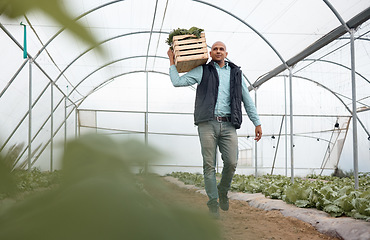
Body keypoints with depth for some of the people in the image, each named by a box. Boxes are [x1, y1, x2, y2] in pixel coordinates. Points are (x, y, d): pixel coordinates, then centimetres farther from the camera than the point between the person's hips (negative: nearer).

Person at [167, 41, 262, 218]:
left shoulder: (235, 73, 18)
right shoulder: (202, 71, 13)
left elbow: (247, 100, 19)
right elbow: (177, 81, 9)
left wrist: (257, 123, 15)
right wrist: (172, 61, 12)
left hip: (228, 125, 2)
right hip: (208, 124, -1)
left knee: (231, 163, -10)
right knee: (209, 165, -3)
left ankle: (223, 191, 19)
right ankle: (213, 203, 7)